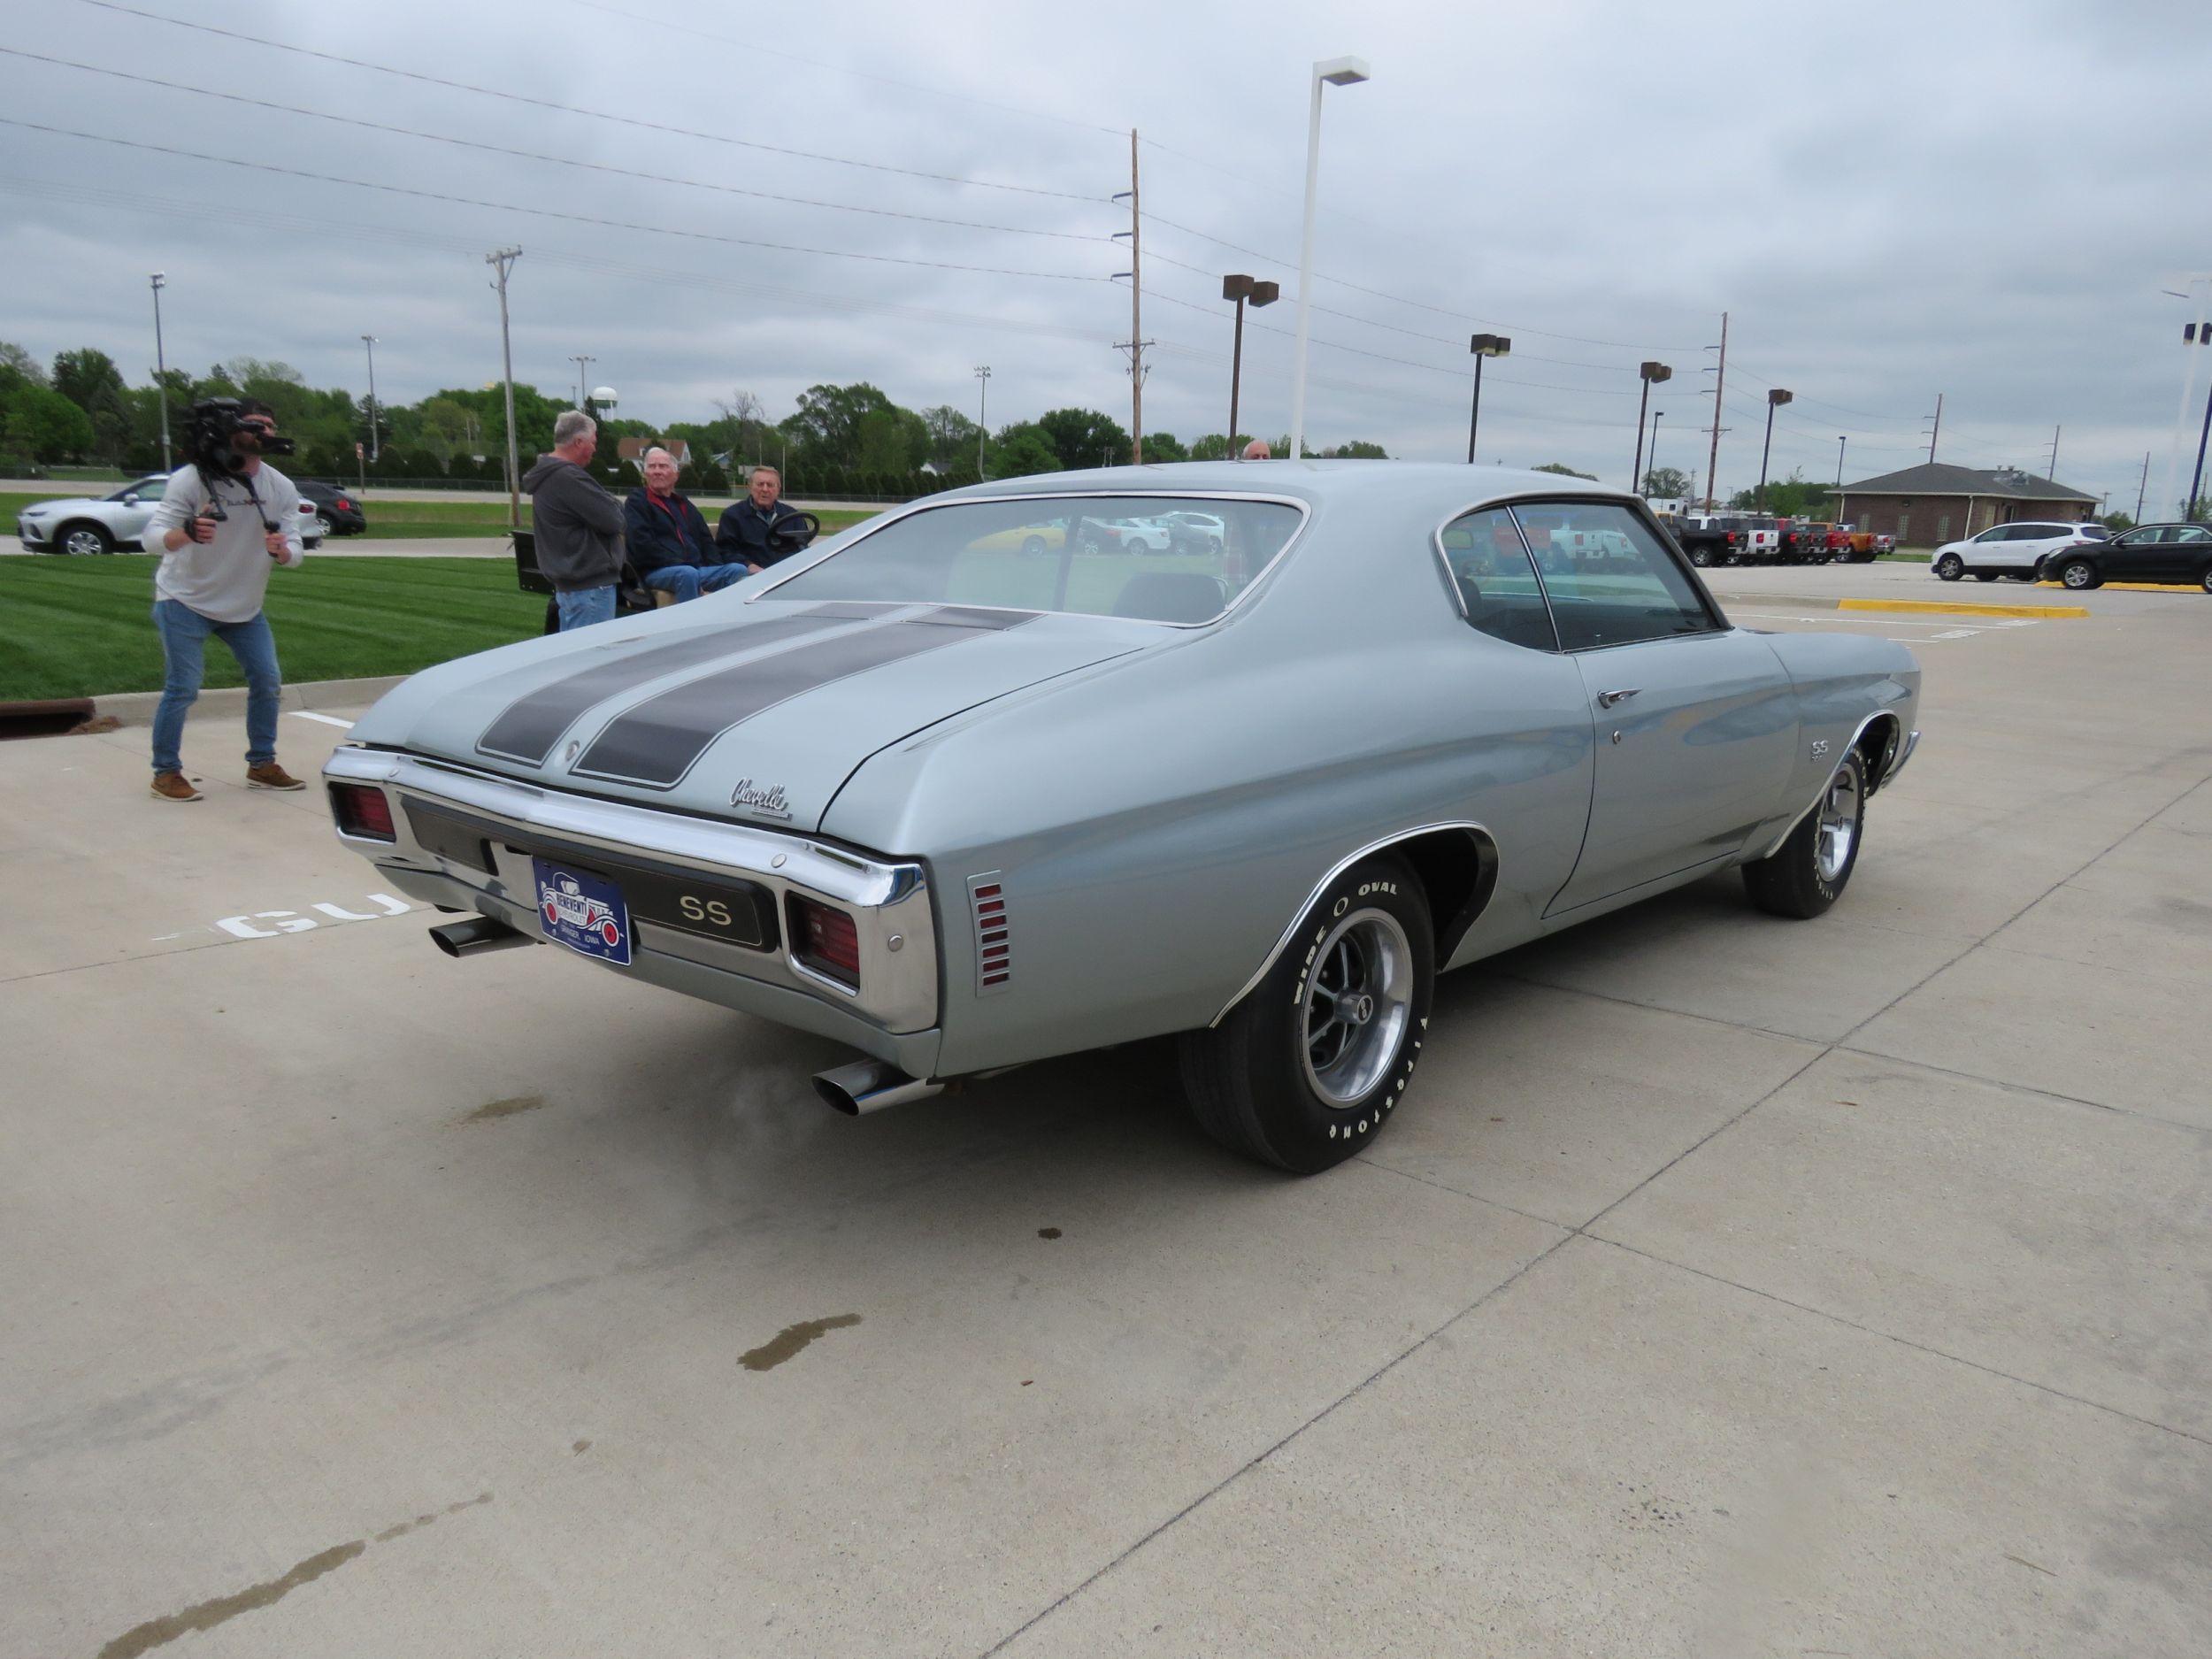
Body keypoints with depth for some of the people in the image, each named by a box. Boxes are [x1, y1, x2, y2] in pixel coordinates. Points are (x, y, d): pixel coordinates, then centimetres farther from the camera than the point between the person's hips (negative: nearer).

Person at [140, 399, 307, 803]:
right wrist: (186, 533, -46)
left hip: (245, 605, 5)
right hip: (185, 602, -5)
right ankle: (166, 773, 6)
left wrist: (281, 550, -34)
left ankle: (262, 765, 19)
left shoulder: (281, 488, -6)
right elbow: (151, 538, -24)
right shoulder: (191, 480, -18)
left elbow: (296, 550, -9)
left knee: (267, 681, 5)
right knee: (182, 688, -7)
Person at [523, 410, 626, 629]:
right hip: (590, 585, -11)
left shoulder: (546, 477, 17)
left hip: (566, 583, 11)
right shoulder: (568, 477, -18)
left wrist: (610, 505, 0)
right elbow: (613, 521, -19)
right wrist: (616, 505, 2)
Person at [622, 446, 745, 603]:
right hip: (658, 571, -6)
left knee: (739, 571, -15)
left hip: (697, 568, 6)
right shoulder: (637, 501, 6)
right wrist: (679, 564, -16)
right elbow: (642, 544, -9)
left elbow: (706, 540, 27)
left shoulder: (683, 503, 26)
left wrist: (712, 566, 5)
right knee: (688, 574, -38)